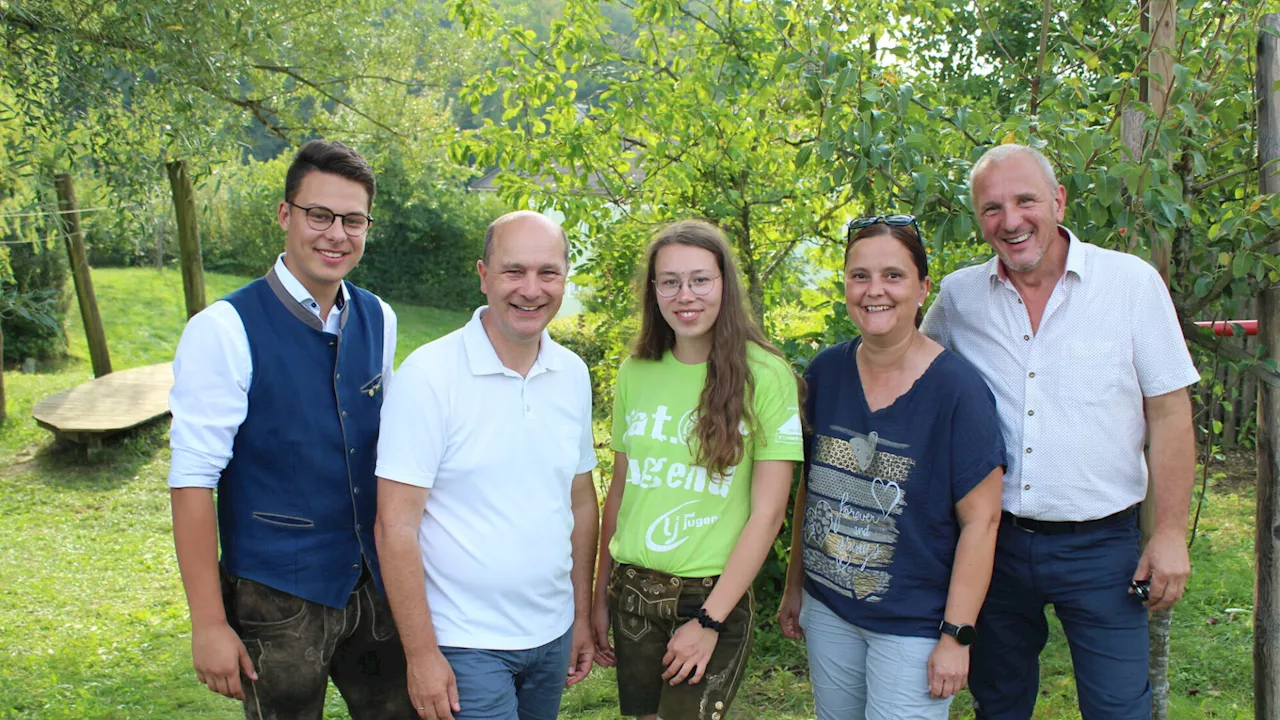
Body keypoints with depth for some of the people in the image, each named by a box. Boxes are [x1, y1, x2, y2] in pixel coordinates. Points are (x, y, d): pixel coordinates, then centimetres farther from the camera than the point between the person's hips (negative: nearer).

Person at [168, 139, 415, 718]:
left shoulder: (378, 320, 3)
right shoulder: (225, 330, -15)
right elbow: (192, 481, -15)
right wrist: (209, 623, -16)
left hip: (375, 586, 5)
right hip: (277, 600, -5)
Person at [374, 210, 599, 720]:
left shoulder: (573, 374, 3)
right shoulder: (429, 374, -14)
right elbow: (395, 526, -14)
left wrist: (583, 617, 12)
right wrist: (421, 654, -14)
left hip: (553, 635, 5)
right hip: (465, 645, -5)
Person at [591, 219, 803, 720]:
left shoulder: (764, 375, -10)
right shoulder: (635, 373, 3)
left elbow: (767, 513, -11)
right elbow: (619, 490, 11)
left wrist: (709, 620, -13)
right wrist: (600, 599, 12)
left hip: (713, 597, -4)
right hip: (632, 590, 4)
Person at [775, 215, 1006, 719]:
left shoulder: (958, 389, -16)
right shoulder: (826, 372, -1)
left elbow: (980, 521, -14)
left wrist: (957, 636, -15)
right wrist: (795, 586, 12)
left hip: (915, 624, -5)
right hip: (828, 610, 5)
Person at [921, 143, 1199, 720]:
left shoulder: (1133, 282, -6)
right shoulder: (957, 295, 1)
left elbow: (1169, 413, -4)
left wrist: (1170, 533, -7)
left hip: (1100, 543, -2)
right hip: (993, 539, 3)